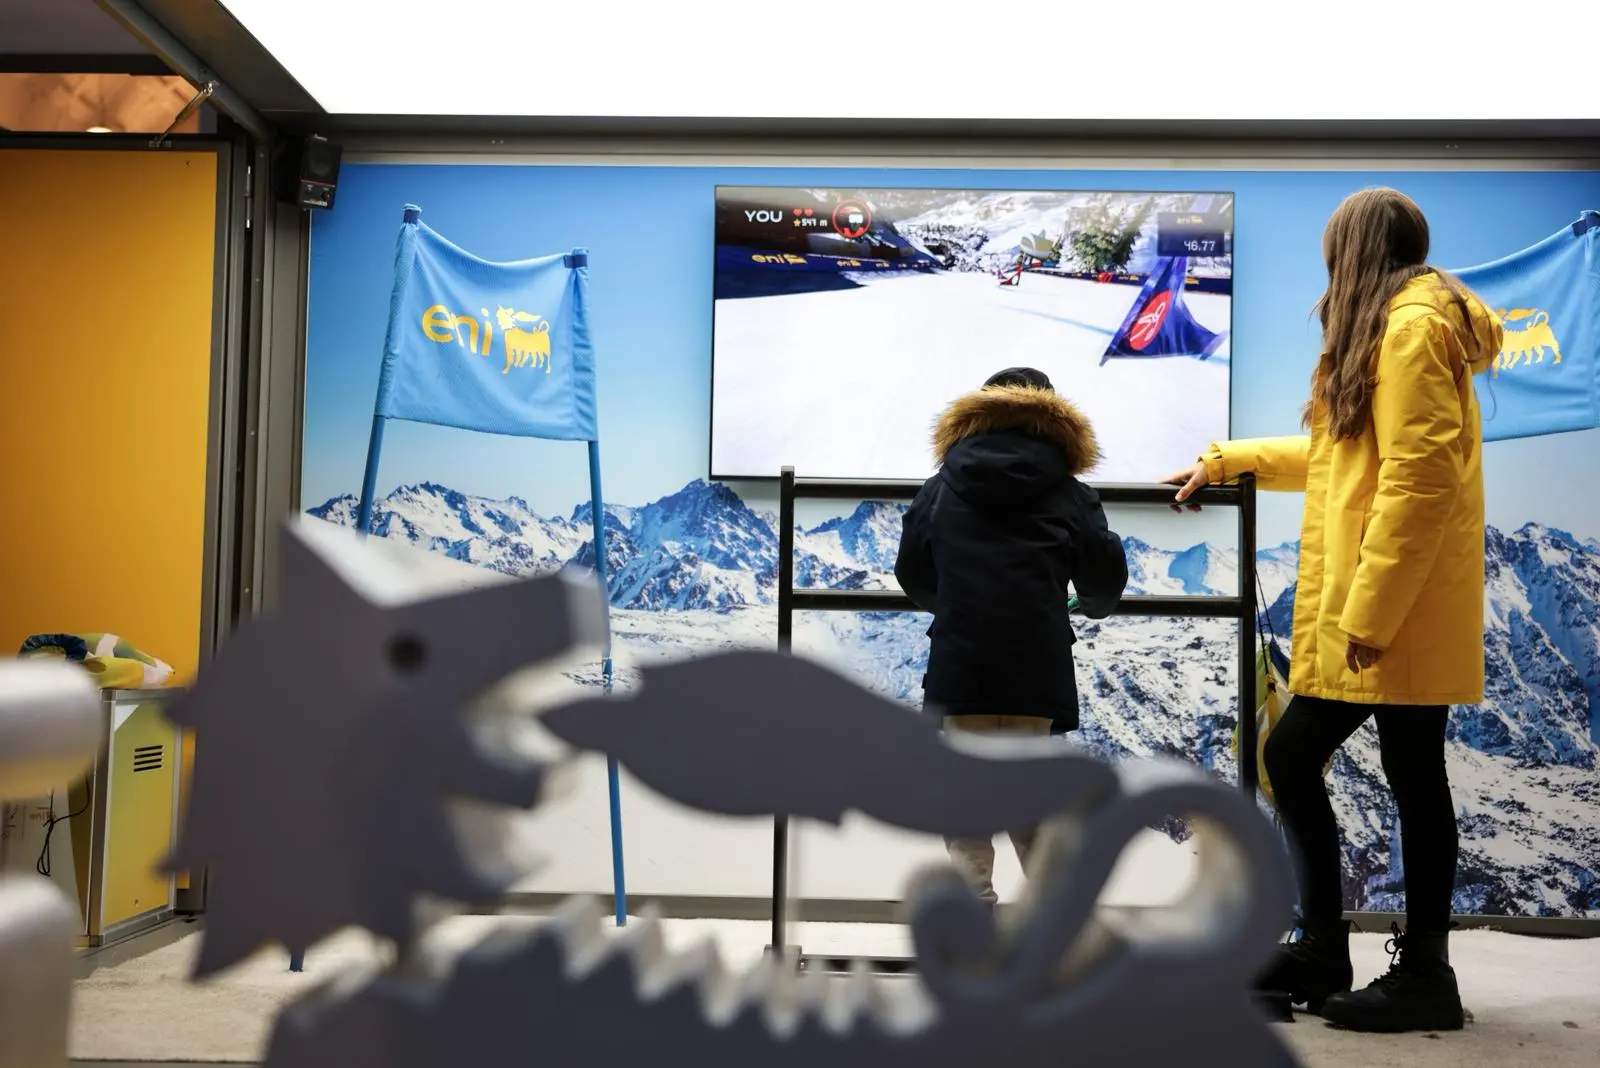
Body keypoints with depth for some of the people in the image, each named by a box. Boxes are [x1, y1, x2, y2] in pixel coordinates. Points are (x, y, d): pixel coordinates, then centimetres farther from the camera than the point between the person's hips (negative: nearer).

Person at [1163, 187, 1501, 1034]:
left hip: (1395, 612, -10)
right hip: (1357, 612, 10)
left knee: (1412, 779, -3)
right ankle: (1322, 947, 20)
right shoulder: (1392, 333, 22)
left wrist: (1369, 610, -22)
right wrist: (1225, 461, 36)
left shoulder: (1412, 327, -10)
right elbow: (1338, 455, 33)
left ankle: (1425, 975, 9)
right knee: (1290, 757, 11)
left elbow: (1421, 477, -20)